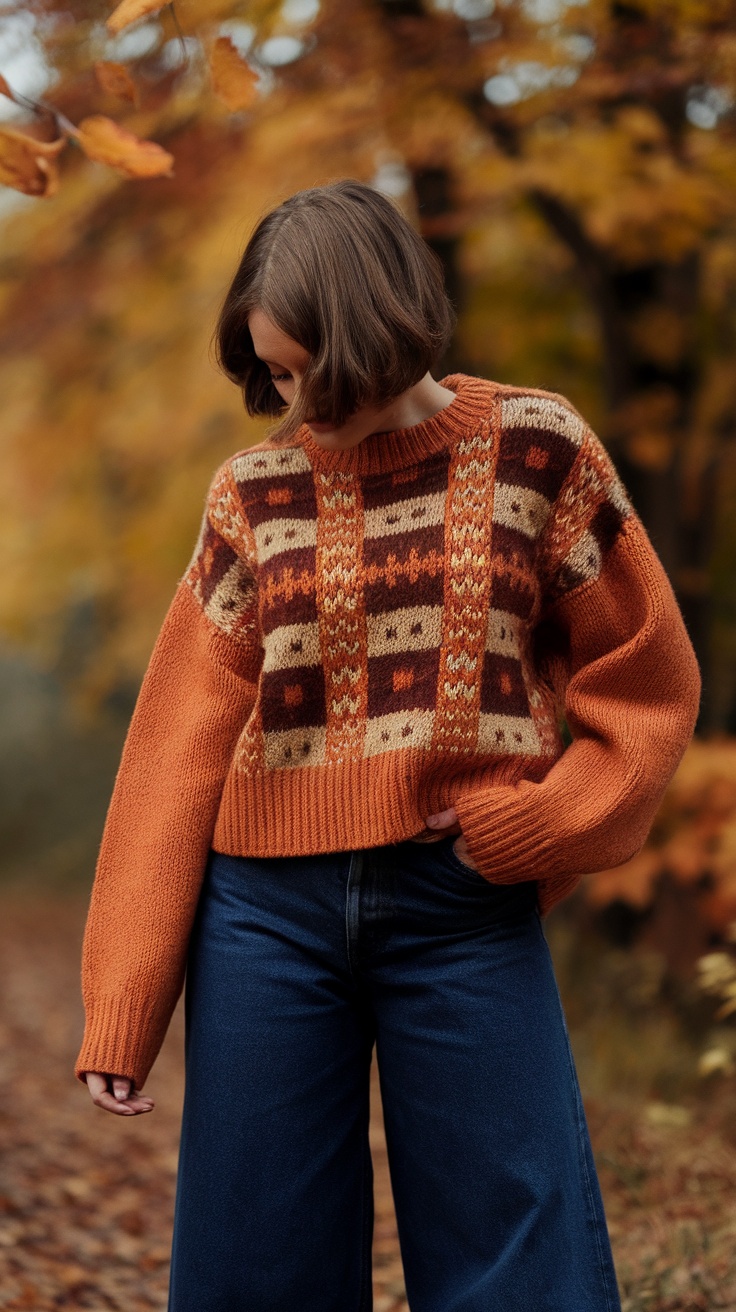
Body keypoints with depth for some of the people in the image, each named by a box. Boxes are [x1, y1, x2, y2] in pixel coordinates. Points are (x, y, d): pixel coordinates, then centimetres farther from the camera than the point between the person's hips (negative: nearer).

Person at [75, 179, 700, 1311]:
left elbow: (648, 678, 5)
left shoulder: (535, 448, 1)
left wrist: (530, 830, -9)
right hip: (267, 909, 2)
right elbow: (185, 739, 4)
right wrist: (121, 1014, 1)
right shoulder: (253, 491, 5)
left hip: (465, 910, -1)